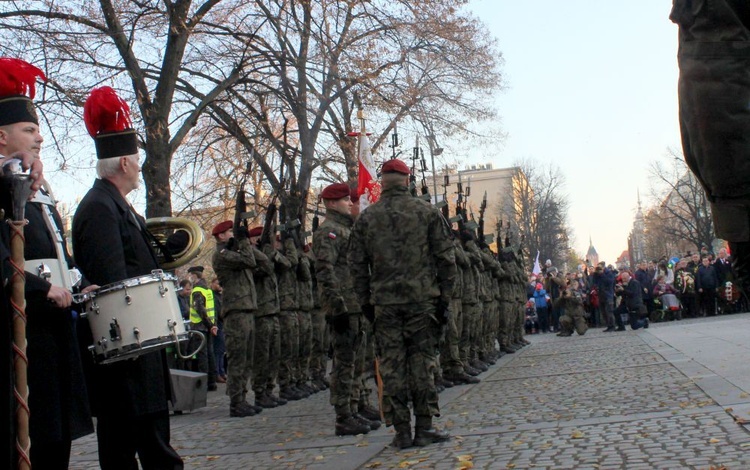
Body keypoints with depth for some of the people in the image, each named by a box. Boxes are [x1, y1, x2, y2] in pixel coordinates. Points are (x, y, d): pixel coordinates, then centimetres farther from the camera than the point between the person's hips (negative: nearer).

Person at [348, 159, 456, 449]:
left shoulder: (366, 218, 5)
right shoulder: (427, 212, 3)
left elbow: (357, 265, 6)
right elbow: (445, 259, 0)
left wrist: (365, 302, 12)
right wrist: (445, 298, 5)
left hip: (384, 302, 1)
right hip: (422, 299, 0)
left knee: (391, 365, 4)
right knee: (422, 361, 5)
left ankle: (401, 431, 7)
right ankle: (424, 428, 8)